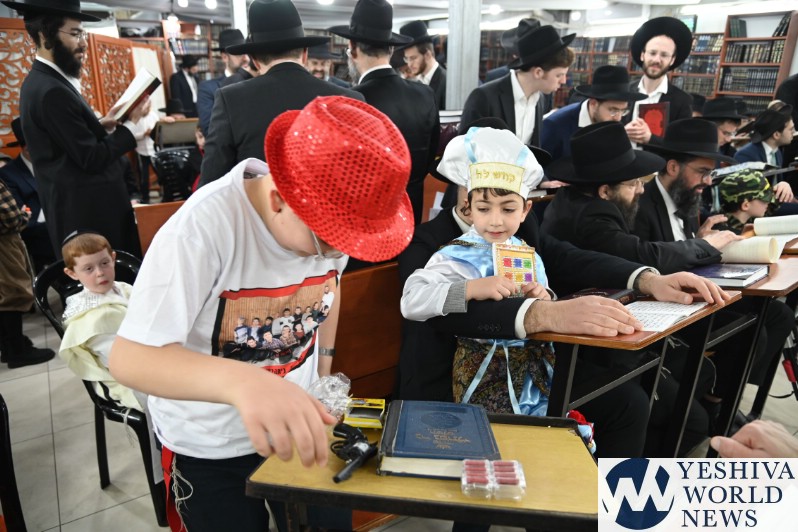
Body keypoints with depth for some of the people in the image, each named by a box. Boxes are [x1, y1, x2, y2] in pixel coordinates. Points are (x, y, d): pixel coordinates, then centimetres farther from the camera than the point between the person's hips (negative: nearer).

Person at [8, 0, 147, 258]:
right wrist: (130, 124, -12)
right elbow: (92, 159, -19)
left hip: (77, 202, 10)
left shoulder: (42, 81, 12)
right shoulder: (52, 91, -20)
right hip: (88, 208, -10)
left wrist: (101, 124, 3)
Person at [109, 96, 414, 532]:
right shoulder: (206, 226, -32)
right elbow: (129, 357, -34)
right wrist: (239, 381, -51)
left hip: (298, 419, 4)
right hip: (209, 445, -4)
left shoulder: (332, 216, -15)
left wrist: (325, 363, 4)